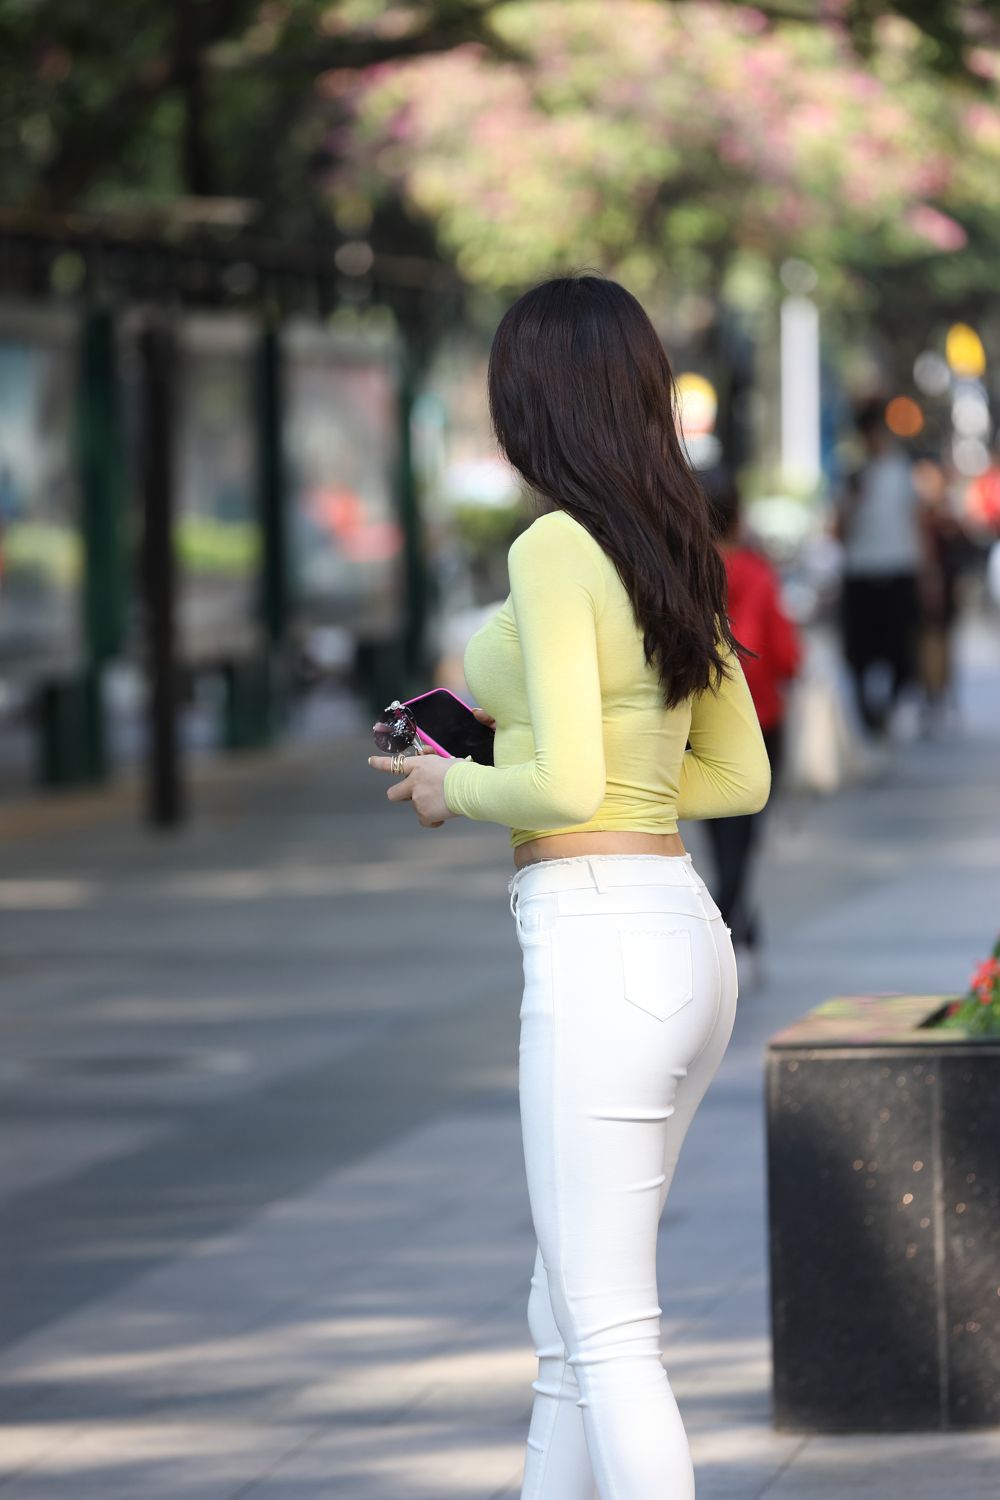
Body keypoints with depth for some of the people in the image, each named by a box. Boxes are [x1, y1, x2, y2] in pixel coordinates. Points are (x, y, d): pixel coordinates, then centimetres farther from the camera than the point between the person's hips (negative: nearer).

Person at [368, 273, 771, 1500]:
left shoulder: (557, 549, -12)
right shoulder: (674, 553, 13)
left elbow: (566, 788, -20)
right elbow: (738, 775, 19)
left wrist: (456, 788, 0)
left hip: (598, 946, -9)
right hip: (683, 935, 9)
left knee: (607, 1338, -7)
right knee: (567, 1320, 16)